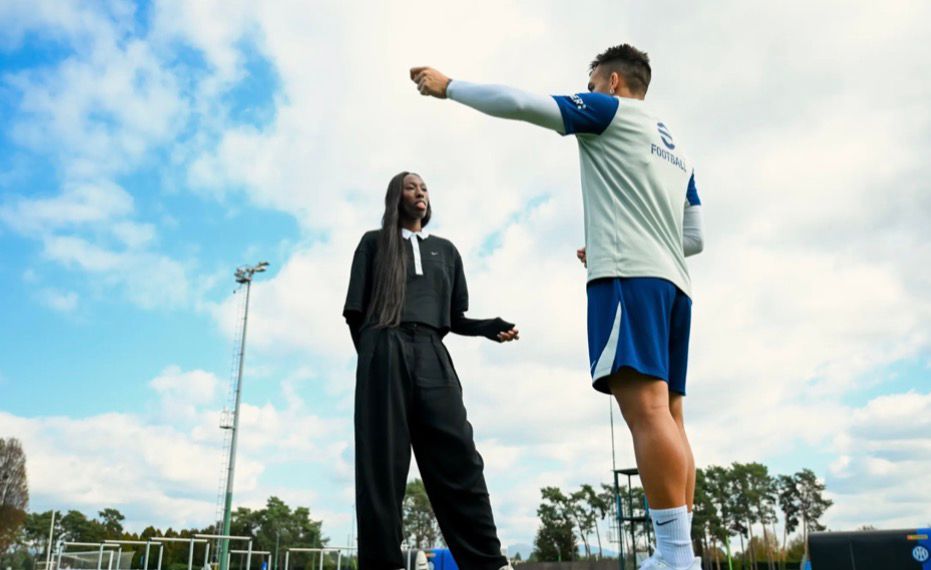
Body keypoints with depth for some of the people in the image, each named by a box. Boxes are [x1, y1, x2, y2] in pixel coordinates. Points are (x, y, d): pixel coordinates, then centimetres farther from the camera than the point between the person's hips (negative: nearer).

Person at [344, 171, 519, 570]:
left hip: (431, 355, 2)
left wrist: (490, 327, 5)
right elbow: (355, 310, 11)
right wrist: (374, 351, 2)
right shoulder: (375, 242, 18)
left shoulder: (446, 250, 27)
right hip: (385, 352, -2)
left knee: (457, 455, -10)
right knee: (383, 460, -9)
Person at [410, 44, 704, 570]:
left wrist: (447, 86, 12)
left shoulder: (611, 111, 8)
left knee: (646, 409, -17)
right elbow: (695, 239, 26)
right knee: (666, 415, 3)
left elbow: (518, 103, -1)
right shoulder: (676, 148, 29)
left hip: (629, 274, -8)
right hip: (672, 281, 9)